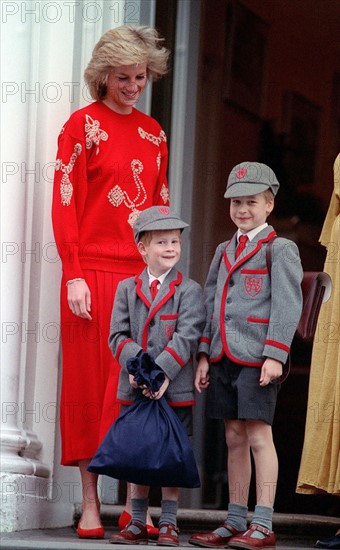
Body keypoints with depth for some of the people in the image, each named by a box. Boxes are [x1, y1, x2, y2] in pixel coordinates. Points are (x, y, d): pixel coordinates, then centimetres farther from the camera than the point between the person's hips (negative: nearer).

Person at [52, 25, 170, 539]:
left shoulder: (153, 132, 15)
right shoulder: (83, 125, 0)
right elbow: (65, 204, -4)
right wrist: (74, 275, -11)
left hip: (145, 273, 4)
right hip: (94, 271, -4)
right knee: (92, 380, -1)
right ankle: (90, 504, 3)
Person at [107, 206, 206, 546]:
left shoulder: (189, 290, 0)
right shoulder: (126, 289, 9)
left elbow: (187, 337, -10)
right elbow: (117, 336, 3)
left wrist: (160, 371, -20)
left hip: (174, 388, -3)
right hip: (134, 388, 3)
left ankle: (168, 523, 9)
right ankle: (138, 523, 16)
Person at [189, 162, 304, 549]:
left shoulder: (280, 250, -3)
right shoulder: (224, 251, 18)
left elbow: (287, 306, -10)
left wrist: (275, 355, -17)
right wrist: (204, 354, 11)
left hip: (258, 358, -6)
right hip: (223, 357, 7)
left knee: (258, 435, -7)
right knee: (234, 438, 9)